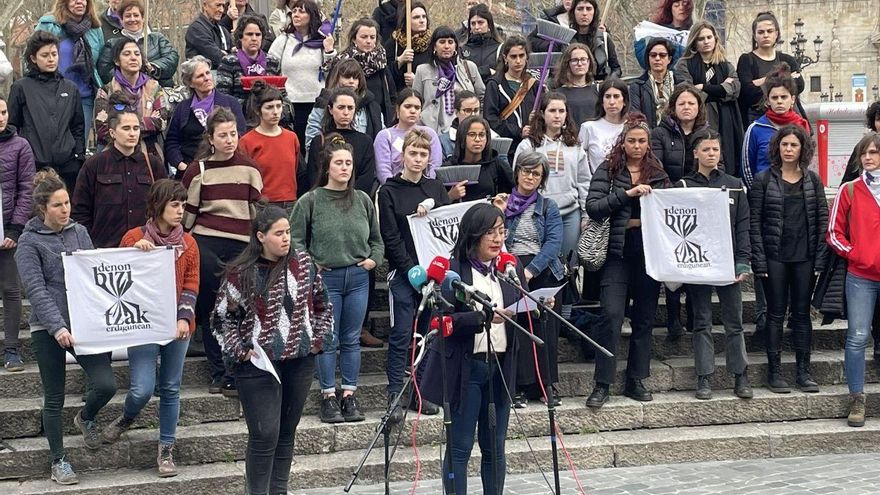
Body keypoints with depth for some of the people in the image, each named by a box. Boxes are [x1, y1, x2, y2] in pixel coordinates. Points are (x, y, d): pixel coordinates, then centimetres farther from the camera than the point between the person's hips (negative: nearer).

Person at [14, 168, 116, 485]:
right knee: (54, 398, 5)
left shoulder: (79, 232, 8)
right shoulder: (29, 242, -5)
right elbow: (35, 289, -13)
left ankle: (86, 418, 24)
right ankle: (59, 461, 20)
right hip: (48, 331, -3)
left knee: (106, 384, -9)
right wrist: (57, 327, -23)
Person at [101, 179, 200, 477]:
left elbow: (191, 286, 3)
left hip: (177, 326, 2)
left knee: (170, 389, 7)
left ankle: (166, 452, 17)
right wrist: (134, 251, -16)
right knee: (142, 389, -10)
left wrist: (184, 318, -12)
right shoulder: (134, 238, -3)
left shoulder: (188, 243, 4)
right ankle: (125, 420, 25)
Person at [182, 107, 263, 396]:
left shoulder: (249, 169, 8)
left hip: (241, 247, 1)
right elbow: (187, 212, 9)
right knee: (211, 310, 1)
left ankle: (227, 375, 4)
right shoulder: (198, 170, 4)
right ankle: (221, 373, 8)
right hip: (205, 245, -1)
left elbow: (258, 210, 11)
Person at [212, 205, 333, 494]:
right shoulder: (240, 273, -7)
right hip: (259, 365, -4)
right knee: (265, 435, -9)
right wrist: (240, 351, -8)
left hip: (300, 362, 4)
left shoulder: (304, 264, 3)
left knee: (287, 433, 13)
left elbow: (323, 306, 15)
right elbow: (223, 318, 0)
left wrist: (319, 339, 5)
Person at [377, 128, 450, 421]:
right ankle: (395, 396, -5)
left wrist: (432, 207, -10)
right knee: (401, 335, -6)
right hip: (403, 273, -4)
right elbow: (391, 237, -6)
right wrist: (412, 270, -12)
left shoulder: (436, 188, 13)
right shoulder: (389, 191, 0)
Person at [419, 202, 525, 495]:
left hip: (501, 367, 5)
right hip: (465, 368, -5)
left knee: (495, 447, 10)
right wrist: (482, 317, -26)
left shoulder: (511, 268, 9)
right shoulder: (452, 270, -7)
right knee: (460, 447, -1)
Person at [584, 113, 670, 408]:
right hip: (618, 252, -4)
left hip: (650, 251, 4)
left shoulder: (658, 174, 11)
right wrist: (627, 193, -17)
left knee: (644, 318, 7)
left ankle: (635, 381, 16)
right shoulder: (608, 171, 2)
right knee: (612, 315, -11)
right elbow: (592, 207, -10)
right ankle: (602, 384, -5)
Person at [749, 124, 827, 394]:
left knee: (802, 313, 7)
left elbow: (822, 220, 5)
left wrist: (820, 258, -3)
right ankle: (774, 372, 9)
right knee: (776, 313, 3)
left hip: (805, 257, 2)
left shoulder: (812, 180, 6)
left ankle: (804, 371, 13)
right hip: (775, 257, -2)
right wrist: (759, 260, -10)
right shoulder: (764, 180, 0)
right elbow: (754, 221, -3)